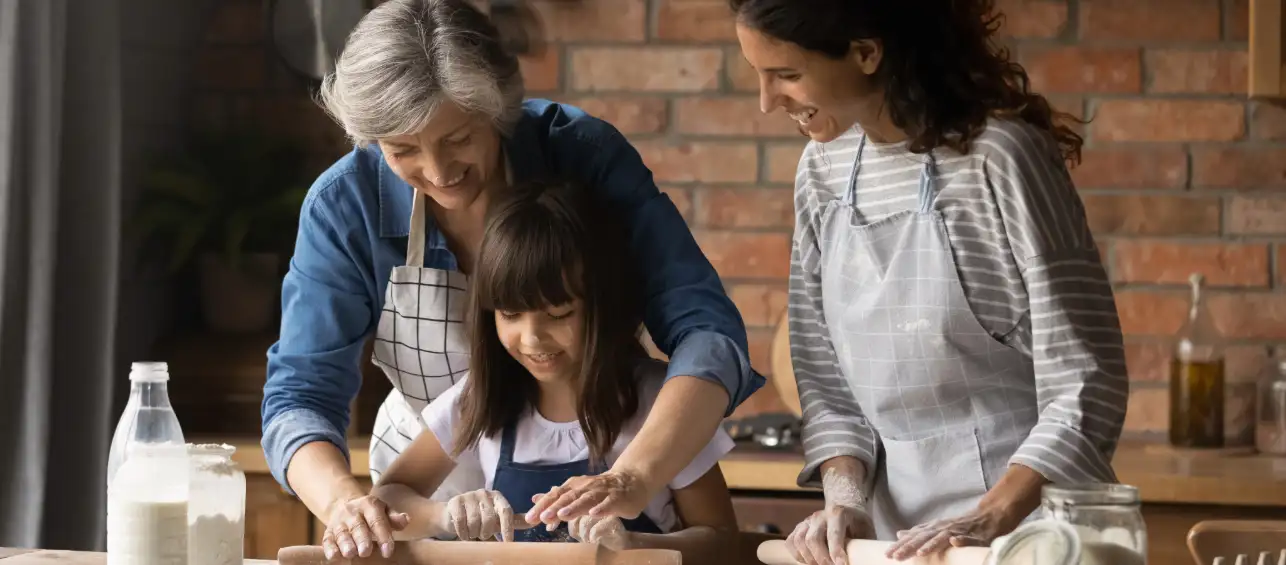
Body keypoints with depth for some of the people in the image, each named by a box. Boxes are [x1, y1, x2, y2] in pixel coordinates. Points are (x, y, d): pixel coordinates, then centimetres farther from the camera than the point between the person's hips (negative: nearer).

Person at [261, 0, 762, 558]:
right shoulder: (342, 206, -14)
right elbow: (301, 396, -15)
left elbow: (706, 333, -24)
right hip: (430, 502, 1)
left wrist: (635, 478, -42)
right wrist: (344, 499, -37)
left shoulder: (585, 155, -19)